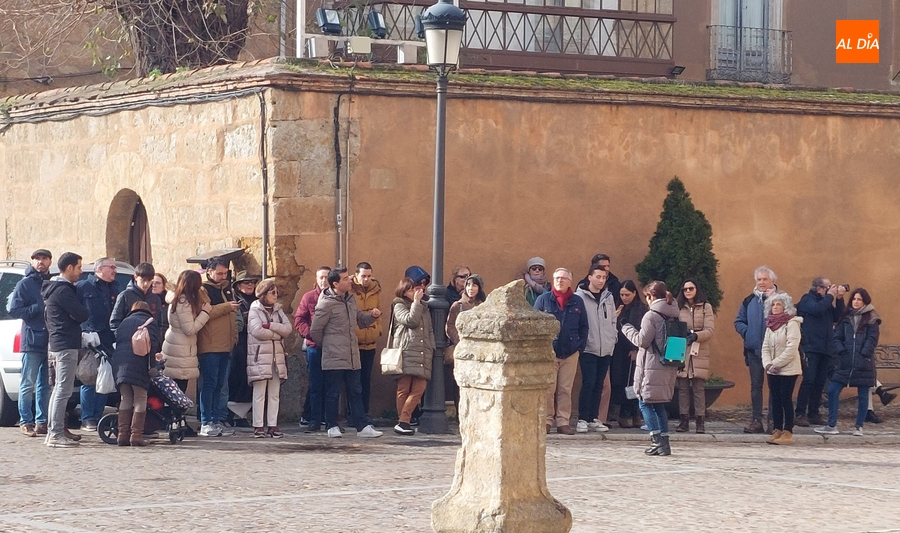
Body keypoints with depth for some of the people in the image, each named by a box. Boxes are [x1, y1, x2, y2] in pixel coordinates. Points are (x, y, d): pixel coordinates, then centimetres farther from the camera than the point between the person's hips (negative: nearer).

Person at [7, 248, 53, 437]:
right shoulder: (25, 284, 1)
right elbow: (13, 310, -6)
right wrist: (38, 308, -13)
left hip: (51, 341, 5)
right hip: (32, 342, -5)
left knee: (46, 385, 8)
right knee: (28, 384, -3)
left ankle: (42, 422, 13)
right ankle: (26, 422, 1)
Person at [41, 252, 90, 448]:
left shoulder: (52, 288, 17)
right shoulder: (63, 290, -15)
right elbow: (82, 314, -17)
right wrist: (82, 313, 4)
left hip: (57, 343, 11)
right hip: (67, 345, -11)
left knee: (59, 389, 14)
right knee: (63, 390, -10)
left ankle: (52, 432, 17)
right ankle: (56, 434, -12)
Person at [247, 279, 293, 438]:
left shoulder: (278, 310, 16)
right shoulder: (254, 310, -1)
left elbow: (288, 328, 2)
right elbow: (257, 331, -16)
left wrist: (270, 326, -12)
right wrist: (278, 334, -5)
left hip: (277, 355, 6)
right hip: (260, 356, -6)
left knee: (275, 393, 5)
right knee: (259, 393, -5)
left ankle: (273, 425, 7)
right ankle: (258, 426, -3)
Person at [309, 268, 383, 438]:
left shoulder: (351, 300, 12)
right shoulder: (326, 304, -12)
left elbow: (360, 320, 22)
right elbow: (315, 331, -8)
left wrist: (372, 315, 2)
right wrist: (327, 346, 4)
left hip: (352, 358, 7)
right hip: (334, 359, -7)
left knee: (356, 392, 9)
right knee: (333, 393, 2)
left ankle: (363, 426, 10)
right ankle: (332, 426, 11)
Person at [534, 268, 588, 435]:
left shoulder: (577, 302, 8)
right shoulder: (543, 299, 0)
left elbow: (583, 327, 13)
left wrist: (580, 346, 3)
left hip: (570, 353, 2)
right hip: (548, 352, -2)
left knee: (565, 390, 5)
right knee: (548, 389, -3)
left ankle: (563, 422, 9)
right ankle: (546, 420, 4)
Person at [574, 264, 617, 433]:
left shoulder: (608, 298, 13)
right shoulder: (580, 296, -5)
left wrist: (613, 337, 6)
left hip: (606, 349, 5)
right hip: (588, 349, -5)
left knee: (599, 385, 9)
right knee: (588, 383, -9)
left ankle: (594, 418, 14)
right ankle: (582, 419, -4)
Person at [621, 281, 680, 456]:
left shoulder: (651, 316, -12)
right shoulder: (674, 315, 10)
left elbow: (642, 340, -13)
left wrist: (627, 329, 2)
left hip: (652, 368, -7)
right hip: (669, 367, 7)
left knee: (645, 403, 0)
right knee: (659, 405, 15)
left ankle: (657, 440, -9)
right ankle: (664, 442, 12)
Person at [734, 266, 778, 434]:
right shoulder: (749, 301, 10)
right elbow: (739, 322, 13)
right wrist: (746, 332, -2)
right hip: (754, 349, 4)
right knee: (756, 385, 6)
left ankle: (773, 420, 5)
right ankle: (756, 420, 10)